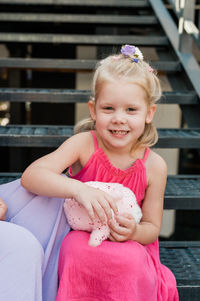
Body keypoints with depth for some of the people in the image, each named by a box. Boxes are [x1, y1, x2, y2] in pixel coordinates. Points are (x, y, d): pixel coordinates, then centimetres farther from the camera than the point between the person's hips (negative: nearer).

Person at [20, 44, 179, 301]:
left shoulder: (154, 166, -9)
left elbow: (152, 227, 0)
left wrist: (134, 232, -24)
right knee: (76, 249, -33)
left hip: (130, 248, 1)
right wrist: (78, 189, -41)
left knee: (131, 261, -32)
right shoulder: (84, 144, -13)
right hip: (81, 241, 0)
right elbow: (31, 176, -25)